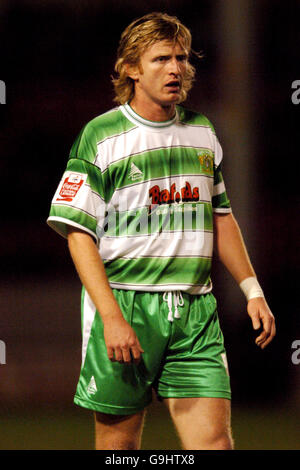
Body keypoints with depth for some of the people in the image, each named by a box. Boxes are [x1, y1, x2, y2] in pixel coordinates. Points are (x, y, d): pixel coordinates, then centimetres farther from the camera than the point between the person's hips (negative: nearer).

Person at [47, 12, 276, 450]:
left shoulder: (202, 131, 13)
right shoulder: (99, 136, -4)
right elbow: (78, 233, -7)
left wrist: (253, 291, 15)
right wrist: (112, 317, -16)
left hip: (195, 312, 4)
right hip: (123, 304, -4)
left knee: (214, 439, -8)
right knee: (118, 443, 1)